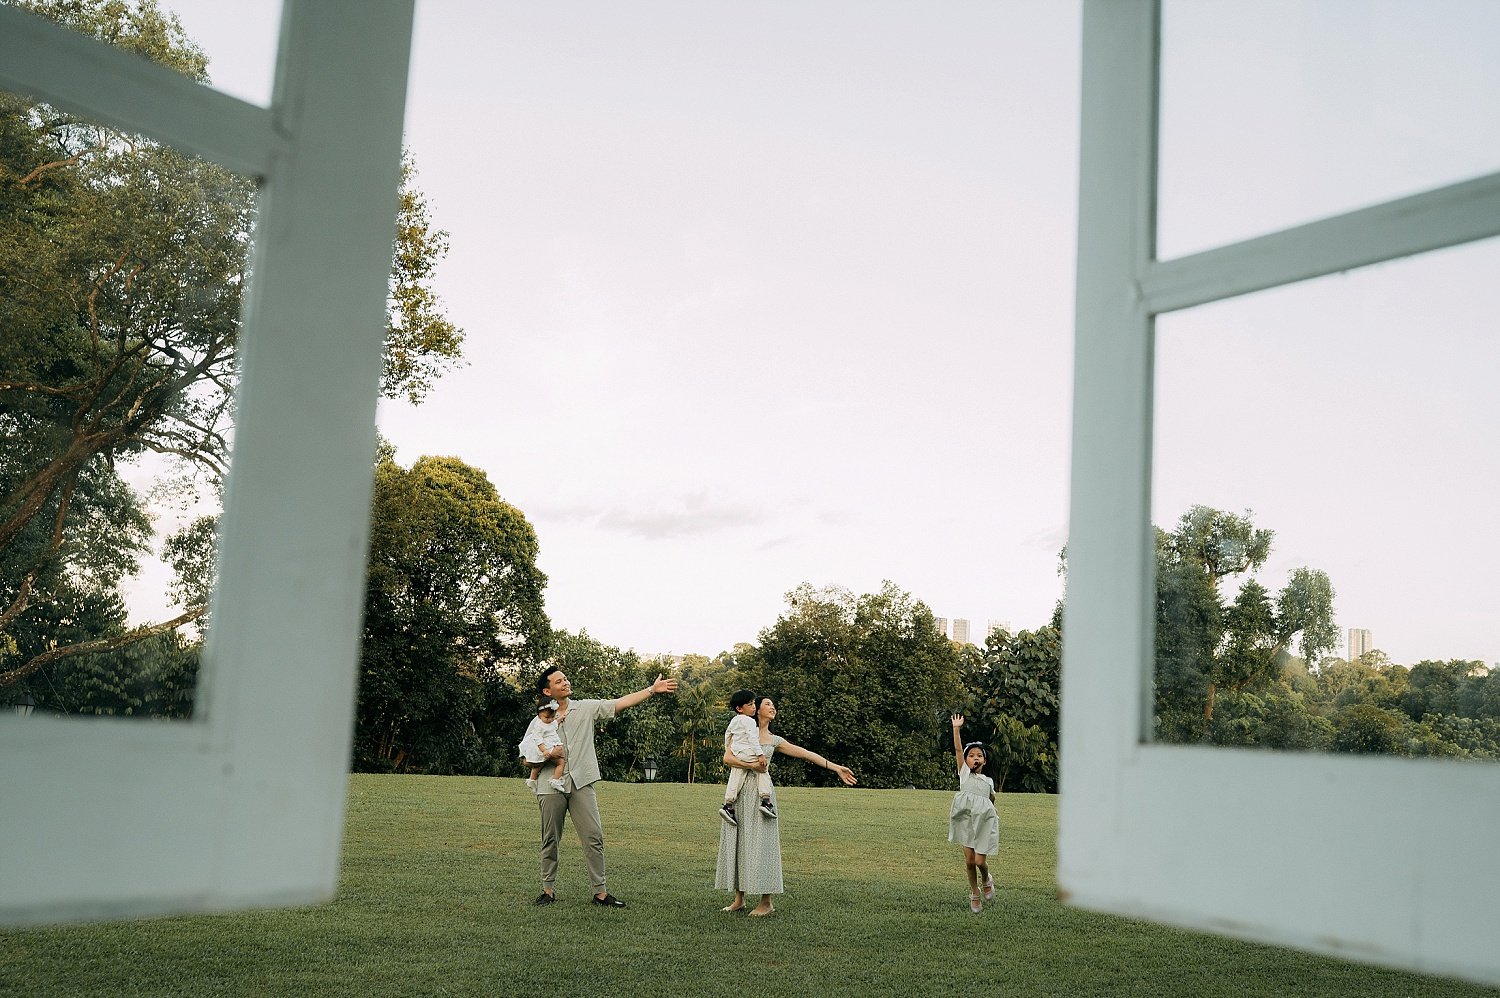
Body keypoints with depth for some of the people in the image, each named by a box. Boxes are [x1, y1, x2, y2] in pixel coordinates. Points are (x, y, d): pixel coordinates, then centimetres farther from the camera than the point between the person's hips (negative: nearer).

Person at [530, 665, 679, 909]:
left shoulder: (586, 708, 7)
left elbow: (621, 703, 0)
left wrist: (652, 690, -6)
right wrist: (548, 753, -13)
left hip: (581, 783, 0)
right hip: (550, 786, 0)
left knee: (594, 837, -5)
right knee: (550, 840, 6)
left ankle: (600, 891, 0)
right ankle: (548, 889, 19)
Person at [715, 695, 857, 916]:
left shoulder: (774, 740, 12)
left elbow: (806, 754, 8)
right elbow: (727, 758, -4)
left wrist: (836, 768, 5)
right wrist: (752, 765, -15)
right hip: (739, 791, 0)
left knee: (760, 843, -4)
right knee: (737, 842, 2)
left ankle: (766, 902, 0)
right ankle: (739, 899, 12)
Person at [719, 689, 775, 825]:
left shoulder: (734, 720, 16)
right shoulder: (749, 721, -13)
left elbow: (727, 733, 28)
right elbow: (753, 739, -20)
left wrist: (727, 748, 41)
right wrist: (760, 754, -19)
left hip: (736, 754, 8)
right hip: (748, 753, -8)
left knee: (735, 780, 5)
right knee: (763, 773, 5)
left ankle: (728, 806, -2)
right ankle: (766, 801, -6)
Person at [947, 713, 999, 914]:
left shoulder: (988, 781, 11)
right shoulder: (964, 773, 5)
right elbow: (958, 749, -6)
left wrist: (993, 811, 12)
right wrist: (956, 729, -14)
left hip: (984, 822, 0)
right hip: (967, 820, 0)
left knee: (980, 861, -8)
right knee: (969, 861, 0)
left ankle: (986, 880, 26)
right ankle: (974, 893, 21)